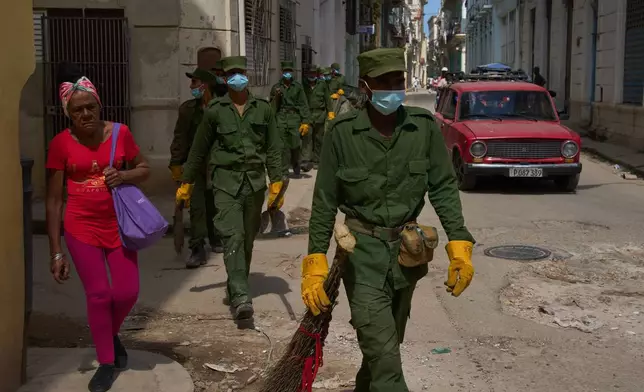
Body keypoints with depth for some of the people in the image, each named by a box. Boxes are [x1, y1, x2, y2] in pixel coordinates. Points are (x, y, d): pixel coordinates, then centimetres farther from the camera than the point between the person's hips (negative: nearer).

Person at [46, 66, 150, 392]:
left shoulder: (120, 132, -4)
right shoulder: (61, 144, -9)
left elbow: (144, 169, 10)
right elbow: (54, 200, -6)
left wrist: (124, 176, -15)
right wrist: (56, 252, -8)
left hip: (118, 225, 2)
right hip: (81, 229, -2)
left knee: (127, 292, 2)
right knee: (98, 294, 0)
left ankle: (110, 333, 36)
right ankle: (106, 362, 18)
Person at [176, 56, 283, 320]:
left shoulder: (263, 109, 7)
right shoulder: (215, 111, 3)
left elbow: (273, 149, 9)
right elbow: (199, 150, 9)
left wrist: (276, 183, 2)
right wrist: (186, 184, 11)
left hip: (255, 182, 2)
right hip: (226, 182, -2)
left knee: (247, 239, 10)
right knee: (233, 238, -15)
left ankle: (236, 286, 28)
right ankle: (240, 296, -20)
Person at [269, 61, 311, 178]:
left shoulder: (298, 87, 8)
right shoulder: (276, 87, 11)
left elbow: (303, 105, 4)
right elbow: (272, 106, 16)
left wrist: (306, 122, -3)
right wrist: (276, 97, -5)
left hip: (294, 119, -1)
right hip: (281, 119, 1)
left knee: (295, 145, -5)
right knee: (283, 146, -2)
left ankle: (296, 165, 21)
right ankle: (284, 170, 6)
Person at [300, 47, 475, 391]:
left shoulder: (424, 127, -5)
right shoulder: (342, 133, -11)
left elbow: (443, 188, 0)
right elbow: (325, 202, -6)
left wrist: (459, 243, -8)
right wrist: (315, 262, -9)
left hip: (407, 249, 3)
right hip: (362, 250, -3)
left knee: (387, 346, 19)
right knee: (384, 356, -8)